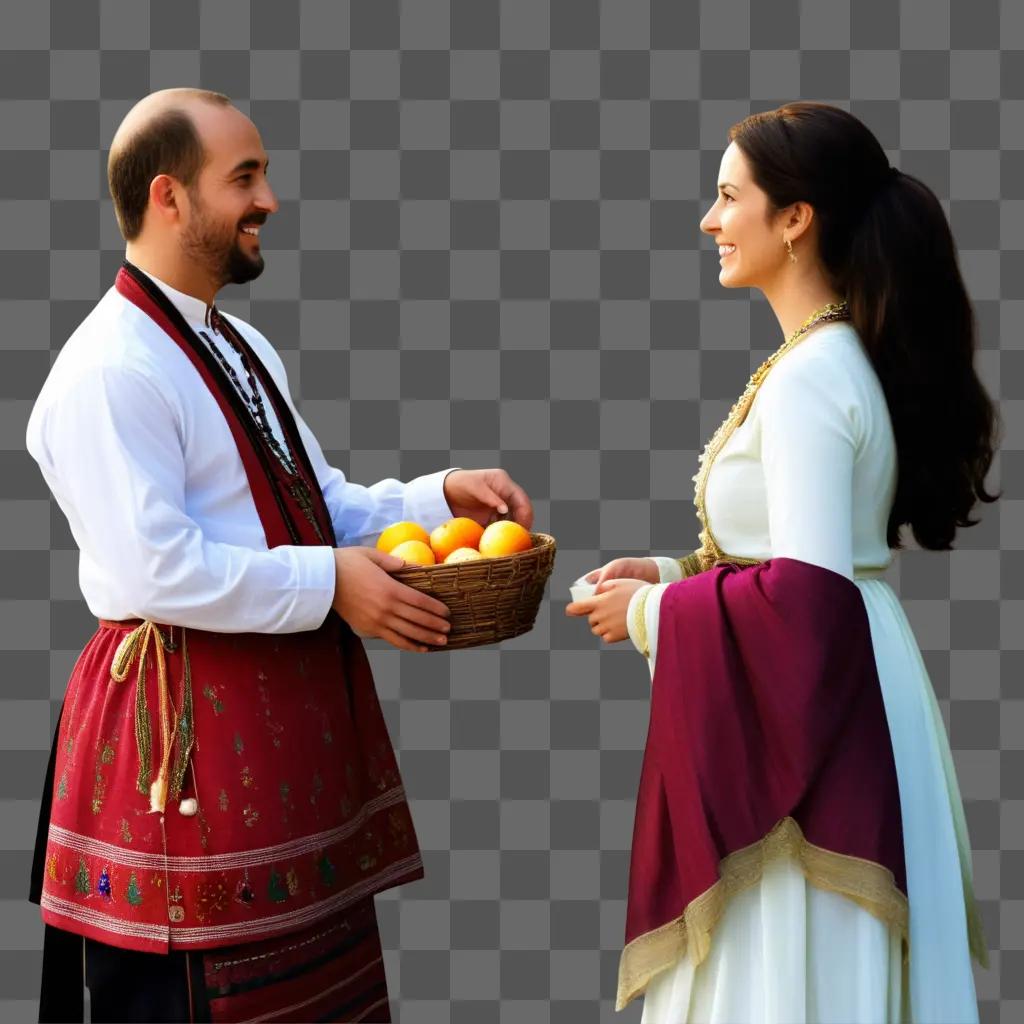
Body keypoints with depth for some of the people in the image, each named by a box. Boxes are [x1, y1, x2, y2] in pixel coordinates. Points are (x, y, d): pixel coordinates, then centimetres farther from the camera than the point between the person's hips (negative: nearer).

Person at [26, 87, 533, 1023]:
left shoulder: (245, 349, 16)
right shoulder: (110, 370, -16)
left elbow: (320, 505, 16)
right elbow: (154, 569, -23)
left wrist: (439, 497, 1)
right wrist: (329, 584, -18)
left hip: (294, 700, 10)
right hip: (190, 722, -9)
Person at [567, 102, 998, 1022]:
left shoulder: (807, 378, -21)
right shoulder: (843, 357, 10)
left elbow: (805, 593, -26)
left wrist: (651, 613, -13)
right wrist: (674, 574, 9)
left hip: (804, 714, -10)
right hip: (830, 701, 10)